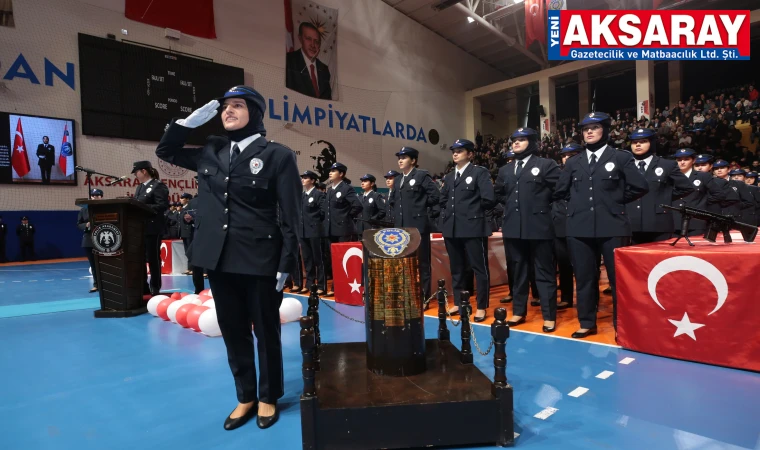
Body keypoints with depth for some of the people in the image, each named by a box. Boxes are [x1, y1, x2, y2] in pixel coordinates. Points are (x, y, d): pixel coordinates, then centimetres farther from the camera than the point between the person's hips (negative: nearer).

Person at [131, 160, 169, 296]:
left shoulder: (158, 186, -8)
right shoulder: (140, 187, 19)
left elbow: (162, 206, -19)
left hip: (152, 229, -8)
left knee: (153, 259, 1)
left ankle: (155, 288, 11)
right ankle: (143, 288, 20)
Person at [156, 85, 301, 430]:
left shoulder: (277, 155, -6)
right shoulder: (211, 152, 9)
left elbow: (290, 215, -8)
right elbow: (165, 151, 23)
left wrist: (286, 263, -11)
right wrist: (190, 121, 8)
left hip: (260, 260, -5)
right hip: (219, 258, 5)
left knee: (266, 332, 10)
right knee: (233, 332, 15)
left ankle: (268, 398, 30)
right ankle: (245, 397, 33)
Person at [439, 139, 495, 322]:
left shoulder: (480, 172, -1)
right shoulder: (449, 177, 18)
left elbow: (489, 199, -10)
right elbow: (442, 200, 23)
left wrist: (474, 211, 0)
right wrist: (446, 214, 8)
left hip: (473, 227, -6)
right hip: (451, 228, 6)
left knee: (479, 268, 1)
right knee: (456, 268, 13)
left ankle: (481, 307, 10)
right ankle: (458, 303, 24)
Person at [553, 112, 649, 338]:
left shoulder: (622, 158, 5)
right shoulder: (573, 163, 13)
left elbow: (640, 186, -1)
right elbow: (559, 192, 15)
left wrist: (617, 201, 3)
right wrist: (579, 202, 9)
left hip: (612, 228, -3)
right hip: (580, 229, 3)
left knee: (619, 279, 4)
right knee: (584, 278, 9)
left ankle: (622, 325, 17)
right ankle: (587, 323, 21)